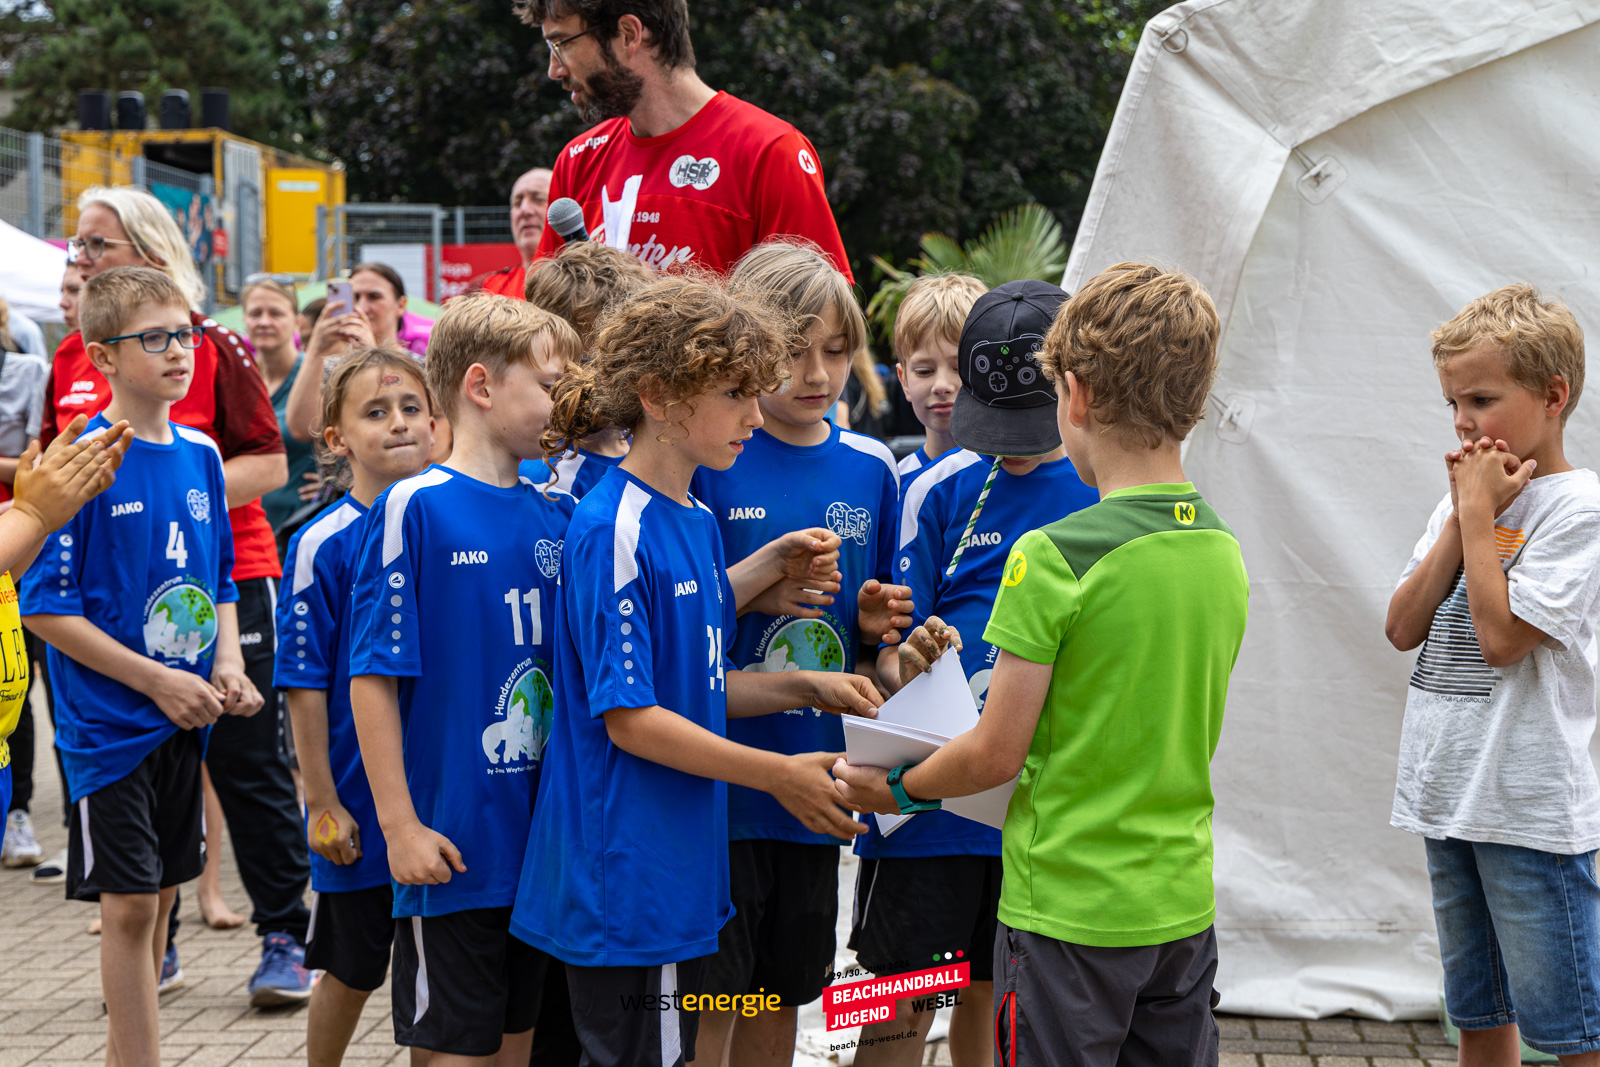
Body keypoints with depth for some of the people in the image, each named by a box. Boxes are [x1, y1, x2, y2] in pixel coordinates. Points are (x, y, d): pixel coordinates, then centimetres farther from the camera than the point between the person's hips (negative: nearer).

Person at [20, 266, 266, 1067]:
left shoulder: (200, 454, 5)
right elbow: (44, 607, -15)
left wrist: (227, 665, -1)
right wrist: (156, 680, -16)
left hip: (185, 719, 6)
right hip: (109, 722, -6)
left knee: (161, 890, 14)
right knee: (129, 903, -4)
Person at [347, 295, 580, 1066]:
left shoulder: (556, 516, 8)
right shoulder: (415, 509, -10)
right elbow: (372, 678, -11)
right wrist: (400, 823, -14)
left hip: (546, 840, 6)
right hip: (454, 847, -6)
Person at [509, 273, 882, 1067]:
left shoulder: (696, 522, 12)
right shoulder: (612, 530, -17)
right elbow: (628, 718, -19)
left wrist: (804, 688, 5)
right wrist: (776, 775, -16)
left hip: (677, 872, 9)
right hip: (623, 875, -9)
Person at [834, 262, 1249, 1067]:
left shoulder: (1054, 558, -17)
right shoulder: (1224, 555, 3)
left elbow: (996, 754, -13)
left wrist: (894, 788, 6)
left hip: (1069, 906, -6)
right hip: (1183, 906, 6)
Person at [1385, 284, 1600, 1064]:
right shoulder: (1462, 500, 12)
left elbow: (1503, 636, -19)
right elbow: (1403, 629, 3)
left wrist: (1481, 511, -12)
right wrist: (1462, 518, -4)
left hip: (1529, 807, -7)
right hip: (1447, 795, 7)